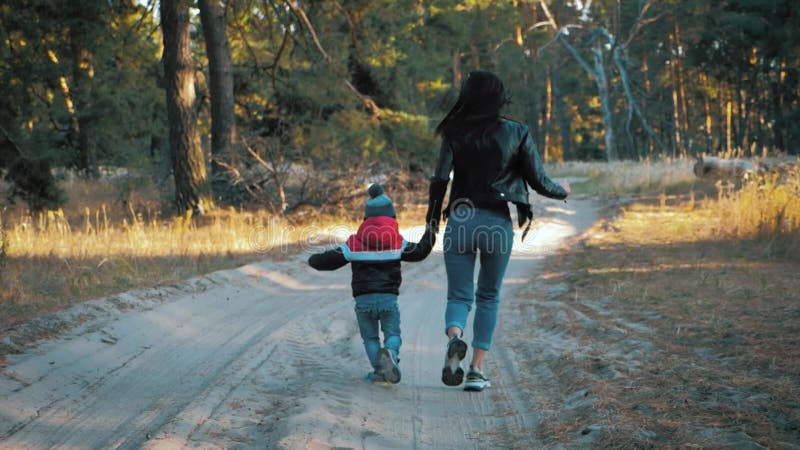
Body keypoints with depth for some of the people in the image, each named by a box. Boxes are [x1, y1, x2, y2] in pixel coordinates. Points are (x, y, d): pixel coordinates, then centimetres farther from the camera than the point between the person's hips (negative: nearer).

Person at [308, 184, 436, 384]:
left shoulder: (354, 244, 3)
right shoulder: (397, 242, 4)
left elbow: (329, 260, 5)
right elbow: (419, 252, 13)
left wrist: (314, 260, 27)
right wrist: (430, 234, 30)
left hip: (363, 300, 0)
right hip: (388, 298, 0)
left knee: (370, 337, 13)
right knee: (393, 334, 8)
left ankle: (379, 370, -3)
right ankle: (390, 353, -25)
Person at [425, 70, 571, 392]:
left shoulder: (455, 133, -1)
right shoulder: (517, 133, 0)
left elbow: (440, 179, -9)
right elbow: (539, 181, 0)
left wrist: (433, 219, 5)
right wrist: (562, 191, 22)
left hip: (460, 221, 0)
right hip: (498, 223, 0)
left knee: (459, 295, 9)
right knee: (488, 296, 16)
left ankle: (454, 337, -25)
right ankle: (477, 370, 9)